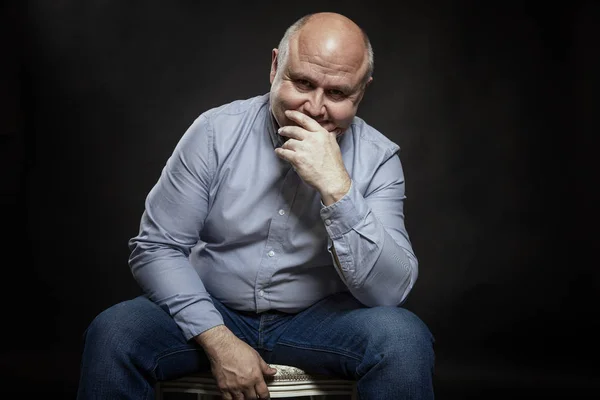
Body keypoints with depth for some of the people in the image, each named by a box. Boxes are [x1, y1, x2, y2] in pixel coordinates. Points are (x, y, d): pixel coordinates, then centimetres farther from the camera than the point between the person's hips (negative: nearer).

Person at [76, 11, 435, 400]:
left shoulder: (377, 158, -9)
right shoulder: (215, 131, -9)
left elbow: (391, 291, -18)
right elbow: (156, 247, -7)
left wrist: (337, 187, -29)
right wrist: (218, 340, -20)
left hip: (319, 319, 0)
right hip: (213, 312, 0)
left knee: (404, 337, -28)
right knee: (112, 333, -26)